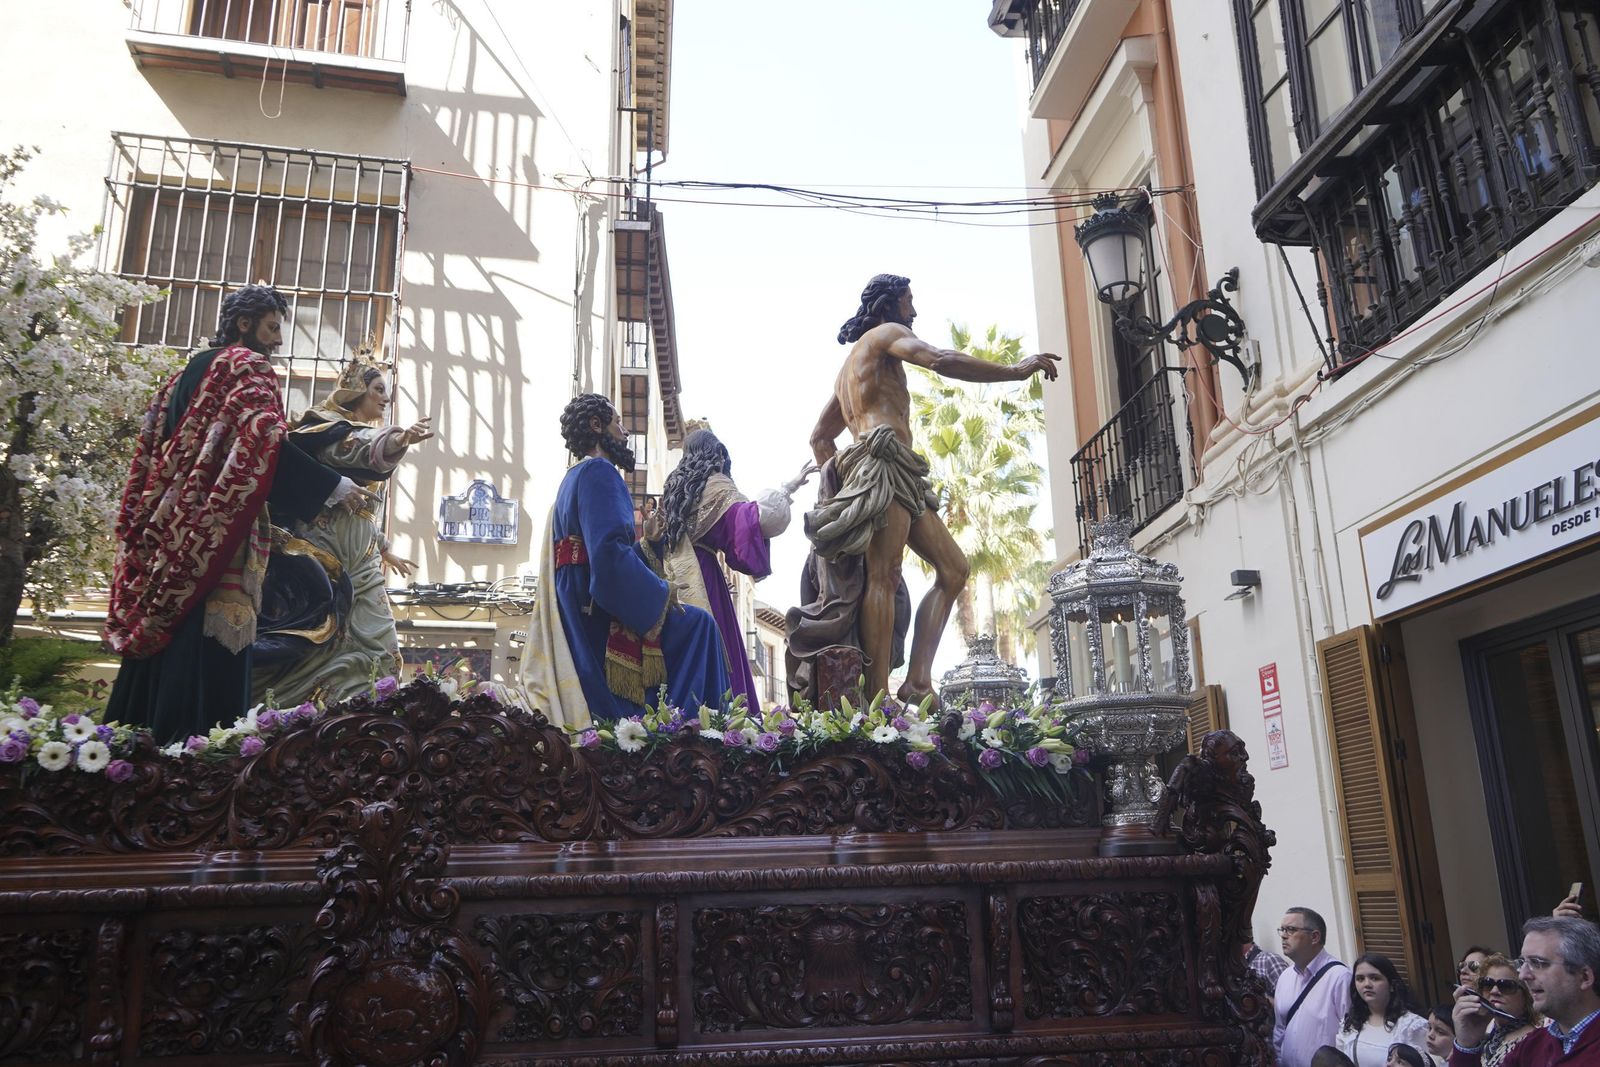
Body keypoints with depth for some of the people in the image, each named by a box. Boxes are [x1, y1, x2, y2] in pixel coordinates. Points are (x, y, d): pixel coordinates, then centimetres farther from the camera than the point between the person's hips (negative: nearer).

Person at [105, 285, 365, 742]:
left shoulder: (189, 372, 24)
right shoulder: (248, 366, 0)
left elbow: (151, 451, 24)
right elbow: (263, 444, -17)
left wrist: (138, 530, 28)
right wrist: (332, 487, -16)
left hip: (168, 527, 8)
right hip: (218, 534, -8)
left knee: (160, 645, 8)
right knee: (207, 656, -12)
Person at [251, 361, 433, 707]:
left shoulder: (362, 434, 24)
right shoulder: (328, 427, -3)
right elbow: (361, 448, -29)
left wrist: (384, 549, 34)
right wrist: (402, 438, -48)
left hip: (361, 555, 9)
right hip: (326, 546, -9)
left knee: (379, 645, 1)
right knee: (318, 639, -12)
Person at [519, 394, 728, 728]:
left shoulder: (573, 479, 21)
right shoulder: (597, 472, -10)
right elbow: (610, 553, -23)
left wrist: (646, 545, 14)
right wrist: (661, 594, -13)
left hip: (578, 620, 10)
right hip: (601, 621, -10)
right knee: (696, 624, -6)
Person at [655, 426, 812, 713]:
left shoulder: (674, 485, 18)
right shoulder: (716, 485, -5)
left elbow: (661, 531, 25)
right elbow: (753, 516, -19)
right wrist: (787, 489, -13)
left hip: (673, 577, 7)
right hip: (699, 578, -7)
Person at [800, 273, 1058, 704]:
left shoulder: (851, 363, 34)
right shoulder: (885, 333, 8)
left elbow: (819, 437, 33)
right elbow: (942, 361, -11)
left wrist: (842, 478, 25)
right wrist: (1017, 370, -5)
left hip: (899, 475, 9)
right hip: (884, 462, -9)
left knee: (954, 569, 4)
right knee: (884, 578, -18)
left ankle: (917, 682, -7)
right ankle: (878, 701, -25)